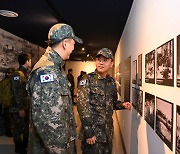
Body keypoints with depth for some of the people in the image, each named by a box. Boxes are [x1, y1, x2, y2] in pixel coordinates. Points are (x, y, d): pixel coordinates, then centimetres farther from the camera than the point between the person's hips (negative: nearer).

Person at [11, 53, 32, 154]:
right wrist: (20, 108, -20)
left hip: (27, 105, 8)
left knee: (27, 125, 19)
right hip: (19, 107, -8)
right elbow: (17, 93, -19)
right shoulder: (17, 74, -15)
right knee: (19, 127, 7)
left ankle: (26, 144, 36)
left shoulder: (27, 73, 11)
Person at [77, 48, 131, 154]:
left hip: (108, 131, 6)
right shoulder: (87, 81, -12)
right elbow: (83, 107, -17)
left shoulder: (112, 82, 6)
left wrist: (122, 105, -3)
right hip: (92, 130, -5)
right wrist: (89, 133, -20)